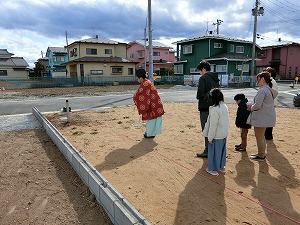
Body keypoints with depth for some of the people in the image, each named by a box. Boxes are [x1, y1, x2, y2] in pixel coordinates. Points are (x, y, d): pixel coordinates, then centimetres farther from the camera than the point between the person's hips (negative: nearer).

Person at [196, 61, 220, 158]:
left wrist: (198, 97, -1)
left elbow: (200, 93, -21)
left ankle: (207, 151, 6)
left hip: (205, 107, -8)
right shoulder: (215, 78, 12)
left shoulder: (203, 78, -14)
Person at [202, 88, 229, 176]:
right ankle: (221, 167, 34)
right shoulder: (225, 106, 2)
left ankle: (213, 169, 18)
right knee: (222, 150, 20)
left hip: (217, 135, -8)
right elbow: (226, 121, 10)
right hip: (224, 134, 8)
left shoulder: (214, 109, -23)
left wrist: (210, 137, -14)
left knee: (214, 151, 6)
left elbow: (213, 125, -22)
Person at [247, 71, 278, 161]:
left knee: (259, 137, 3)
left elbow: (258, 105, -25)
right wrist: (252, 106, 12)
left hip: (261, 118, -10)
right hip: (266, 117, 10)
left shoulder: (262, 90, -20)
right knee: (261, 136, 21)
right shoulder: (270, 90, 12)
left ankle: (261, 156, 14)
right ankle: (262, 153, 32)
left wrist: (251, 108, -5)